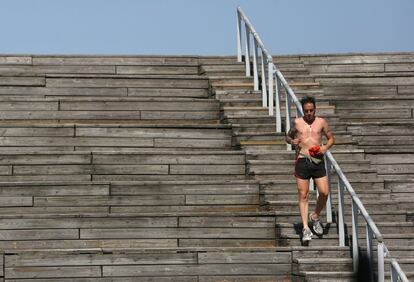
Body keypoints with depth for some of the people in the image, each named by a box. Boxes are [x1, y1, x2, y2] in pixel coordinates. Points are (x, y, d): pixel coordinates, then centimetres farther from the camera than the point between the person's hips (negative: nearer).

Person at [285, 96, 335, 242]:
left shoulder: (321, 122, 6)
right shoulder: (297, 122, 5)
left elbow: (331, 138, 14)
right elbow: (287, 136, 18)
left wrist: (326, 147, -7)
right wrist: (291, 141, -6)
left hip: (318, 161, 1)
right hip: (302, 161, -1)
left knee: (324, 192, -5)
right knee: (303, 195, -1)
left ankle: (315, 216, 22)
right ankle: (305, 228, 4)